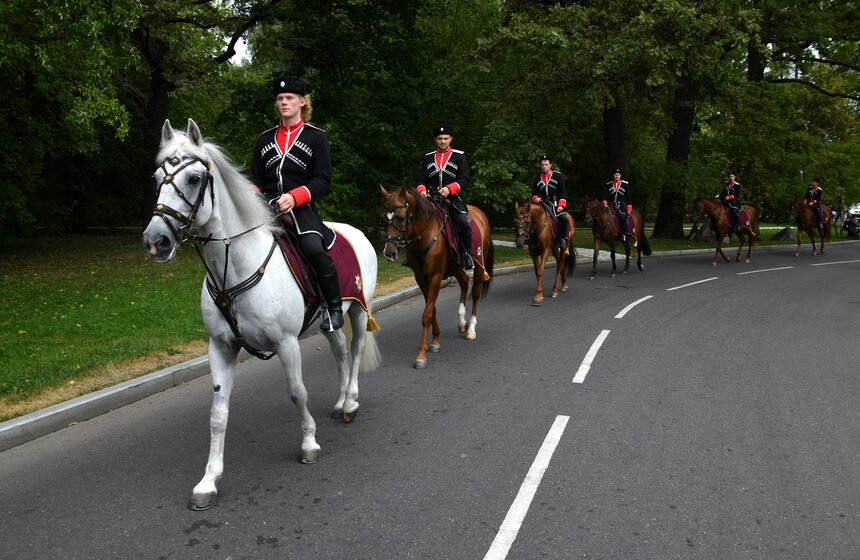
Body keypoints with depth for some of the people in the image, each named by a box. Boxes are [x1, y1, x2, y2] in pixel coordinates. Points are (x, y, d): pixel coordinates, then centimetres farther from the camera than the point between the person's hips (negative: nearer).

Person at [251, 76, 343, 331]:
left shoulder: (316, 137, 7)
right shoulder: (265, 139, 20)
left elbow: (323, 180, -1)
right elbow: (255, 179, 22)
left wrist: (295, 196, -17)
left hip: (301, 208, -5)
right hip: (268, 208, 5)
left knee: (313, 248, -32)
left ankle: (334, 308, -15)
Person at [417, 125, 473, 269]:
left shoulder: (459, 156, 8)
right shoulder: (428, 157, 17)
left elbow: (464, 180, 0)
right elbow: (422, 179, 16)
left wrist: (449, 189, -17)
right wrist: (422, 190, -8)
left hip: (452, 198, -3)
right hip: (431, 198, 3)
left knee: (463, 223, -25)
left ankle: (468, 255, -6)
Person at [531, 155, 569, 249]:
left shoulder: (558, 176, 5)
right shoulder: (537, 179, 15)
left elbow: (563, 192, 1)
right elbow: (534, 193, 19)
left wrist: (561, 205, -11)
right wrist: (535, 198, -6)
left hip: (556, 205, -3)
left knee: (563, 218, -25)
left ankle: (563, 239, -7)